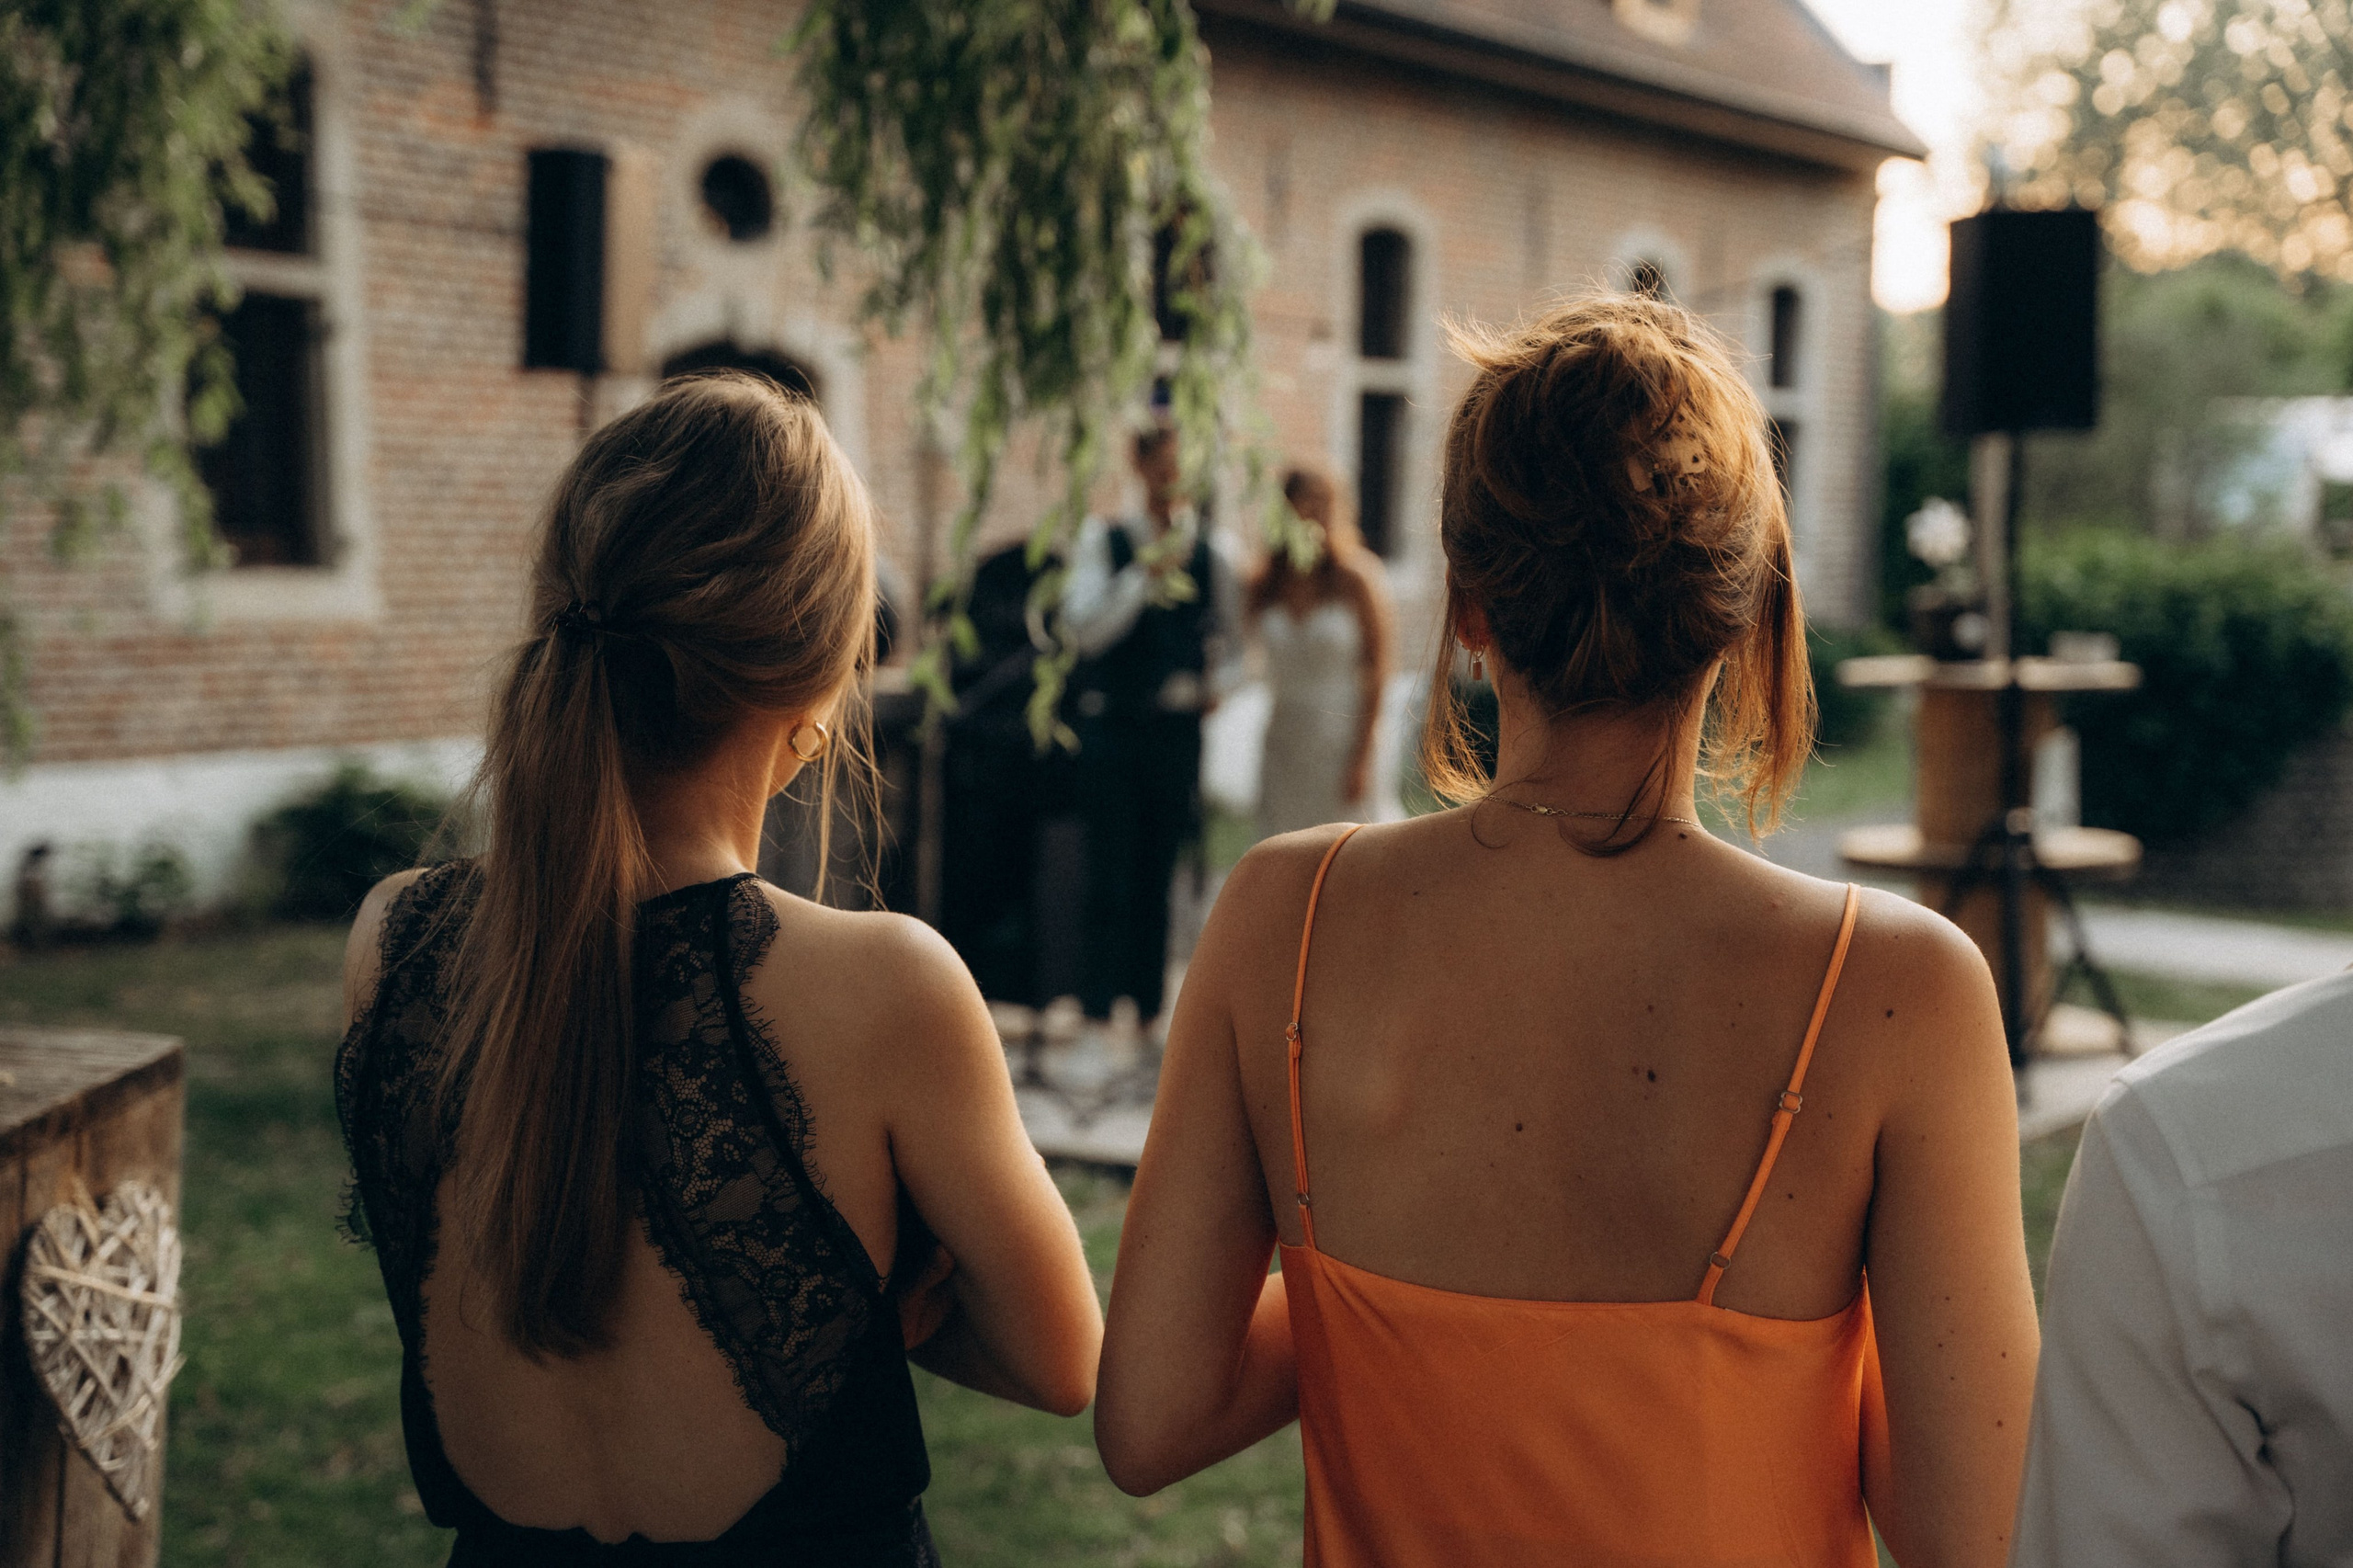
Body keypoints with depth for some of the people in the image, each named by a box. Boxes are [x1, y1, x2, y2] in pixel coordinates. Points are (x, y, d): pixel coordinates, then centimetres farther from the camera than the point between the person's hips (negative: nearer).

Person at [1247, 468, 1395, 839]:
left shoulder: (1355, 579, -6)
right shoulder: (1266, 584, 5)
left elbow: (1377, 670, -6)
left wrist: (1362, 758, -10)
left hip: (1345, 740, -4)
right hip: (1285, 747, 4)